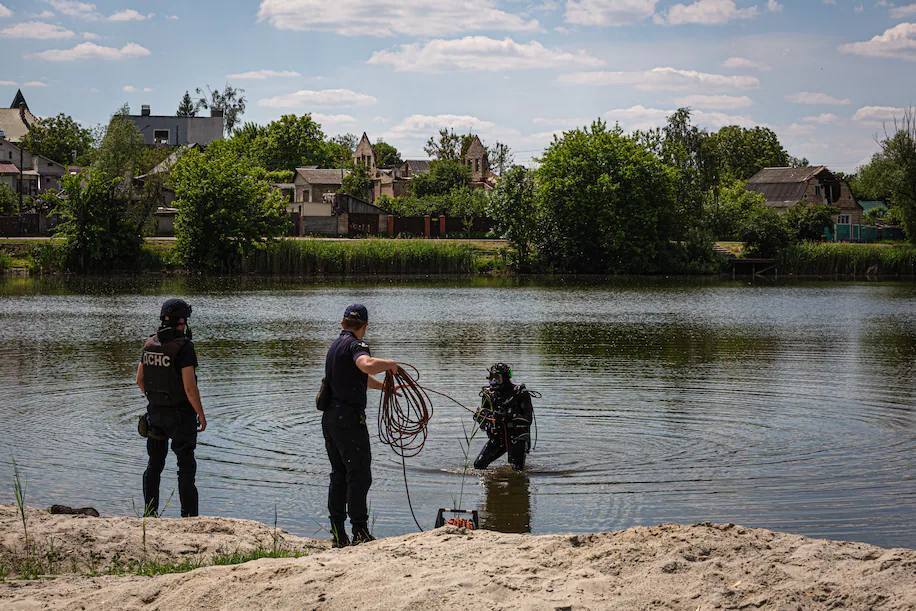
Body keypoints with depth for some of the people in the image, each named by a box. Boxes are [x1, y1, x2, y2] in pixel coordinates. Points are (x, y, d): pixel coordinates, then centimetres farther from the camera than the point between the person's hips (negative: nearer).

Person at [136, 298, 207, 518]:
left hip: (155, 412, 6)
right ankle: (189, 516, 0)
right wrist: (201, 415, -10)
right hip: (180, 414, -6)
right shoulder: (184, 346, -18)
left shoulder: (150, 344, 3)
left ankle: (149, 513, 21)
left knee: (154, 464, 16)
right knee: (186, 466, 1)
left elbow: (140, 380, 10)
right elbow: (190, 387, -20)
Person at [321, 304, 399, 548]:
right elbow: (367, 365, -36)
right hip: (349, 418, -9)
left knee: (339, 475, 13)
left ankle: (338, 534, 15)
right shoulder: (355, 345, -11)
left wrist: (384, 386, 45)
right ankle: (360, 532, -6)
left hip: (329, 417, 9)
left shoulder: (336, 345, 18)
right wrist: (390, 364, -17)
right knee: (359, 475, -4)